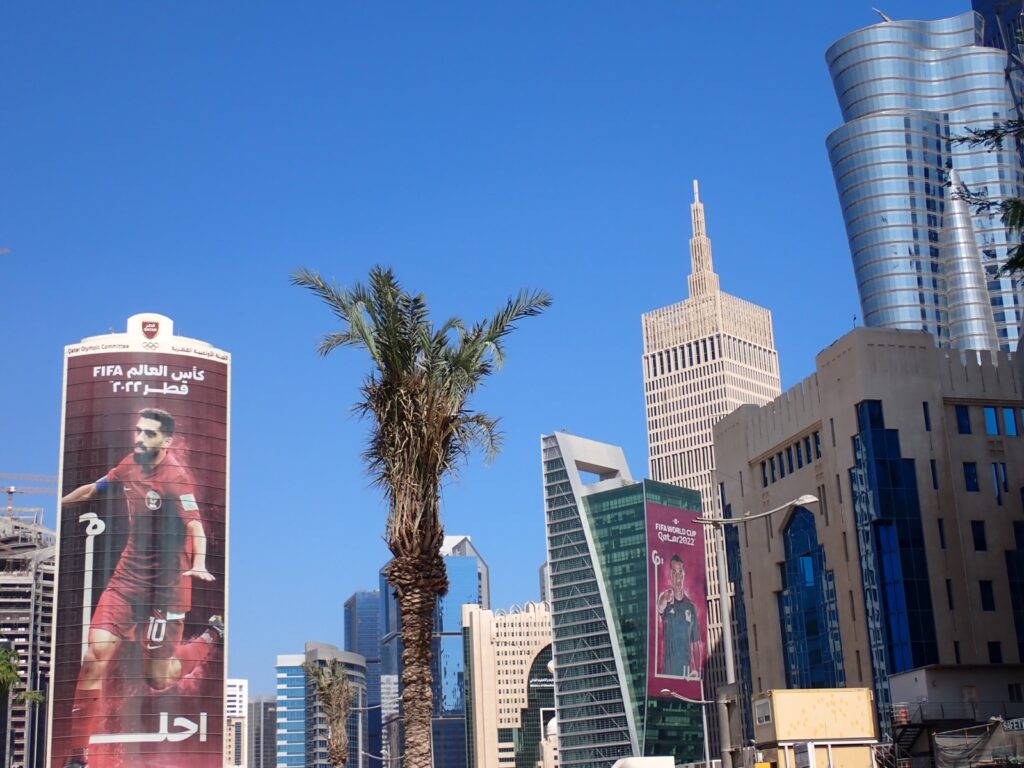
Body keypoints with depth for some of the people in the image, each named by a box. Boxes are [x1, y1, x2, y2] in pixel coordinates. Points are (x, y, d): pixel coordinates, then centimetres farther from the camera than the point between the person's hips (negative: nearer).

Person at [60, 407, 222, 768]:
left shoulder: (175, 477, -15)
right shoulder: (130, 465, 5)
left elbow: (195, 526, -27)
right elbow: (92, 489, 23)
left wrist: (199, 565, -44)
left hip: (166, 583, -5)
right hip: (128, 574, 6)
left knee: (159, 679, -2)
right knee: (96, 652, -10)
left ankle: (212, 636, 28)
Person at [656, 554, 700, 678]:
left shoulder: (691, 606, 10)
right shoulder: (664, 599, 0)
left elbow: (696, 642, 12)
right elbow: (659, 610, -26)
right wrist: (665, 601, -50)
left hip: (687, 667, 3)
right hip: (668, 667, -3)